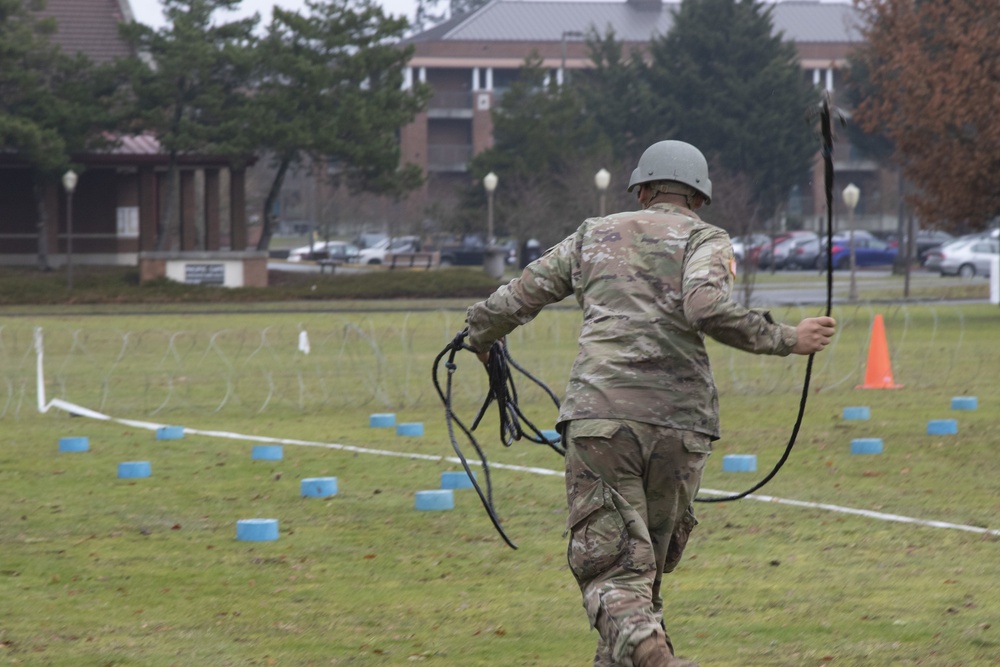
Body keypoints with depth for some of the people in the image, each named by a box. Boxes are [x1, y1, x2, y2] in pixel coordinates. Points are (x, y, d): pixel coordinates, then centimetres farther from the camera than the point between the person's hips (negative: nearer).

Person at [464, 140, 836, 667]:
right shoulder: (705, 240, 10)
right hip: (678, 423, 0)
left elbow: (516, 300, 24)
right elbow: (706, 308, -12)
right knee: (648, 563, 18)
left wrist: (480, 336, 44)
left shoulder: (595, 235, 20)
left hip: (600, 416, 0)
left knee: (611, 569, -8)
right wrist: (785, 340, -3)